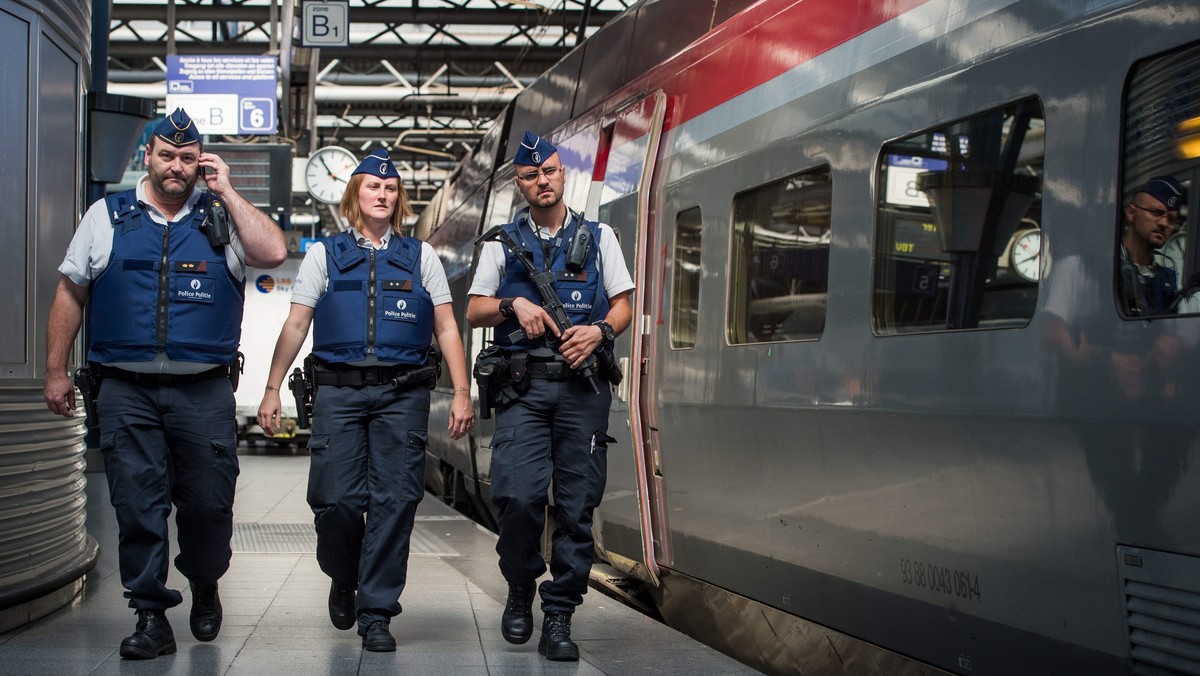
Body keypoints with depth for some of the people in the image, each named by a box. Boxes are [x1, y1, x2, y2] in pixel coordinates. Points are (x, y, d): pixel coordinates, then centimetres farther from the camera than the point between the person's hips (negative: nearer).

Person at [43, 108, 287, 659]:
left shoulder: (223, 219, 10)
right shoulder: (106, 216, 11)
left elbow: (273, 253, -9)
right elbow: (70, 293, 13)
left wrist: (226, 192, -3)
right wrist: (55, 370, 8)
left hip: (204, 391, 0)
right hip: (126, 391, 0)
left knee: (209, 503, 4)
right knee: (137, 505, -1)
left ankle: (204, 587, 30)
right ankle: (151, 616, 8)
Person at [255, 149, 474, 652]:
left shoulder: (420, 256, 14)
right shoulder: (325, 254, 13)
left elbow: (446, 328, 10)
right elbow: (296, 325, 10)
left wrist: (462, 393, 1)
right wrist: (272, 389, 3)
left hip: (403, 393, 0)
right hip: (338, 389, 0)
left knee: (394, 501, -5)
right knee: (334, 499, -6)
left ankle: (376, 612, 6)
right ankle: (343, 580, 24)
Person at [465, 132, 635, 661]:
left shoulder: (598, 237, 15)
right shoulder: (503, 243, 14)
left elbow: (623, 306, 12)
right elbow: (474, 312, 13)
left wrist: (599, 330, -9)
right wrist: (514, 305, -6)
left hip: (583, 385, 1)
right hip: (523, 385, -1)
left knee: (576, 506, -3)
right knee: (518, 496, -15)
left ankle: (558, 617, 5)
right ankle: (520, 590, 11)